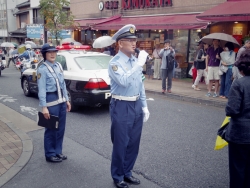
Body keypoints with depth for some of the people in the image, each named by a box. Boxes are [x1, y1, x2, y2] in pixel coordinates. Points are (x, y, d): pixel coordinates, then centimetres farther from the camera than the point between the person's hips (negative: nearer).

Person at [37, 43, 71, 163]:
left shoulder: (58, 66, 10)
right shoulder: (42, 69, -10)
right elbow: (41, 89, -13)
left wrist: (67, 100, 14)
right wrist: (44, 107, -18)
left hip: (61, 100, 7)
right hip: (51, 101, -7)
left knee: (61, 128, 13)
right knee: (51, 129, 3)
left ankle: (58, 152, 27)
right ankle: (50, 154, 17)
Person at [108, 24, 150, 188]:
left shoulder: (135, 61, 9)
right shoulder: (115, 62, -13)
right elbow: (124, 81, -30)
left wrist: (144, 106, 14)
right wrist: (140, 64, -26)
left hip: (137, 105, 7)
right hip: (122, 107, -7)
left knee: (134, 143, 16)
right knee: (120, 144, 5)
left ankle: (127, 172, 35)